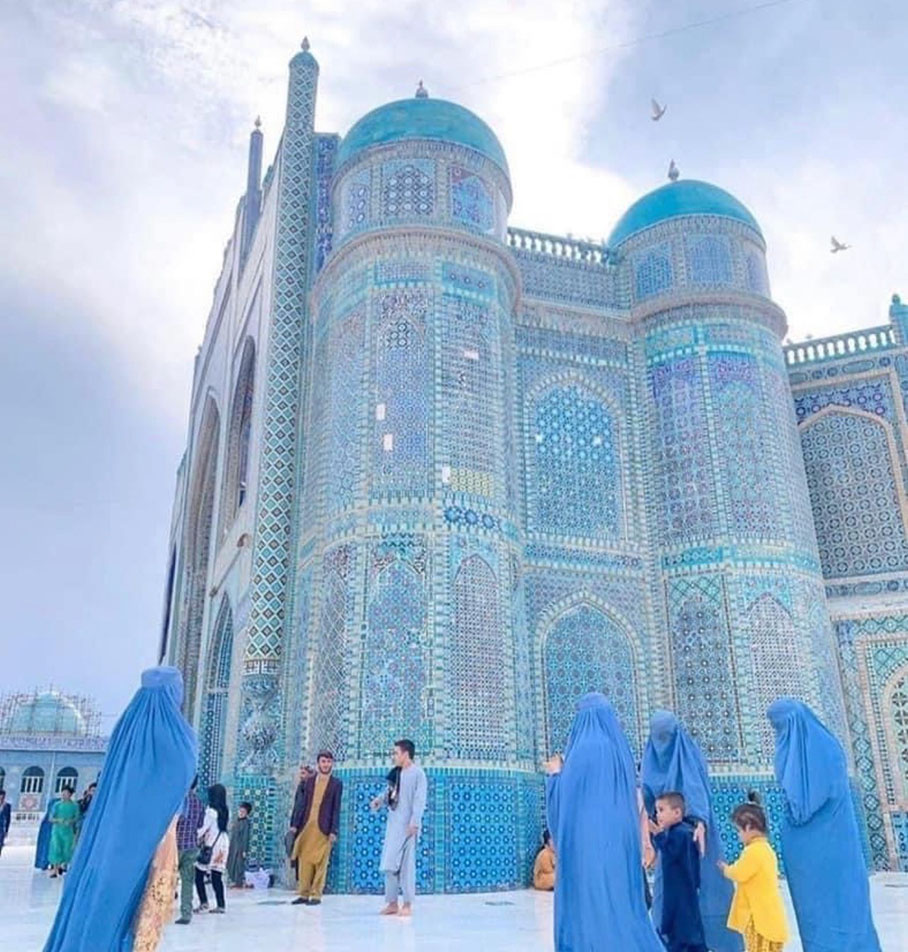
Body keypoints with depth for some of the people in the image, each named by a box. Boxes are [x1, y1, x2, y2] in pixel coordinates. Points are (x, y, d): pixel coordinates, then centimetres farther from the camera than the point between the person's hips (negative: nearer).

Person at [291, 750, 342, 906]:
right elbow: (303, 804, 12)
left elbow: (336, 809, -3)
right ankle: (304, 894, 14)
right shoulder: (310, 781, 10)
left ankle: (316, 895, 7)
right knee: (304, 861, 5)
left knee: (320, 863, -1)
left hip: (323, 828, -3)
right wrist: (296, 824, 7)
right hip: (307, 826, 4)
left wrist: (333, 831, -9)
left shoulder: (336, 784, 1)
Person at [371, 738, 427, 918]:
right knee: (389, 864, 9)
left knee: (406, 865, -2)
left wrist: (414, 822, -19)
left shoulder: (417, 773, -10)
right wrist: (379, 800, 1)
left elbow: (419, 800, -14)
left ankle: (408, 905, 7)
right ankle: (392, 903, 19)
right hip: (393, 824, 8)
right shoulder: (395, 773, 13)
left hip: (407, 826, -8)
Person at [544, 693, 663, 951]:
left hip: (587, 840, -7)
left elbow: (565, 796, -12)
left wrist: (556, 774, 8)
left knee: (588, 903, -2)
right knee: (621, 900, 13)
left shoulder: (583, 748, -11)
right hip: (619, 839, 7)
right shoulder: (620, 750, 10)